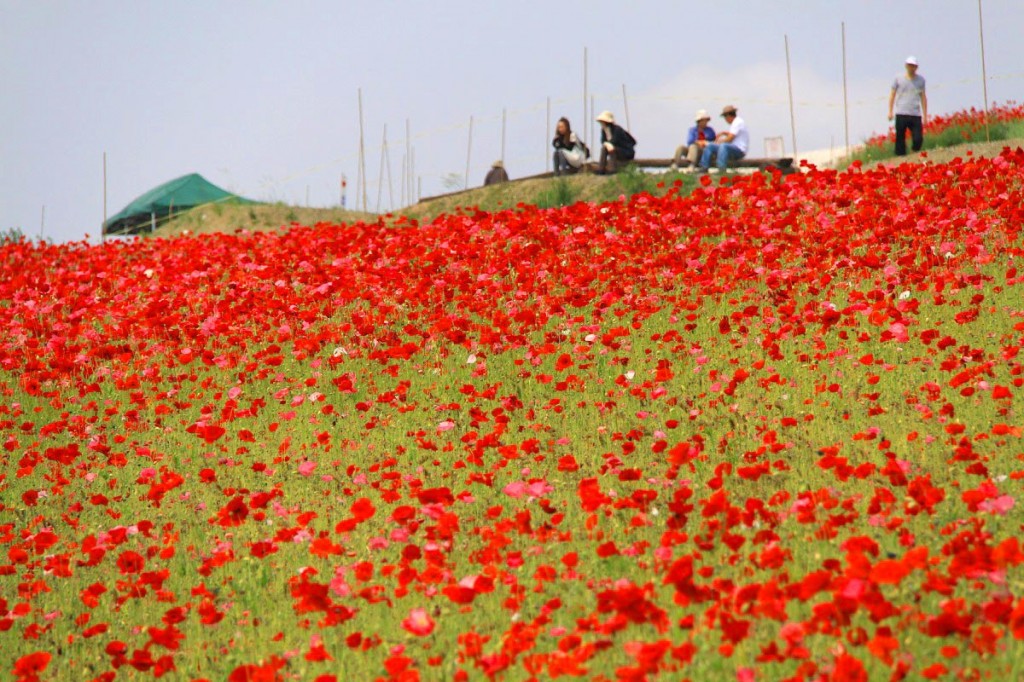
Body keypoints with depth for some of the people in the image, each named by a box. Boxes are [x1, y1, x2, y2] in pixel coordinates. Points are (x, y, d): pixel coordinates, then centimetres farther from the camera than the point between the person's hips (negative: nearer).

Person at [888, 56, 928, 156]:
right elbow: (892, 95, 10)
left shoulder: (920, 80, 11)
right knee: (900, 139, -1)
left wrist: (925, 116, 13)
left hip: (916, 115, 1)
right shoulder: (898, 79, 6)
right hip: (901, 114, -1)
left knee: (918, 139, -8)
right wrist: (890, 111, 3)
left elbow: (923, 97, 15)